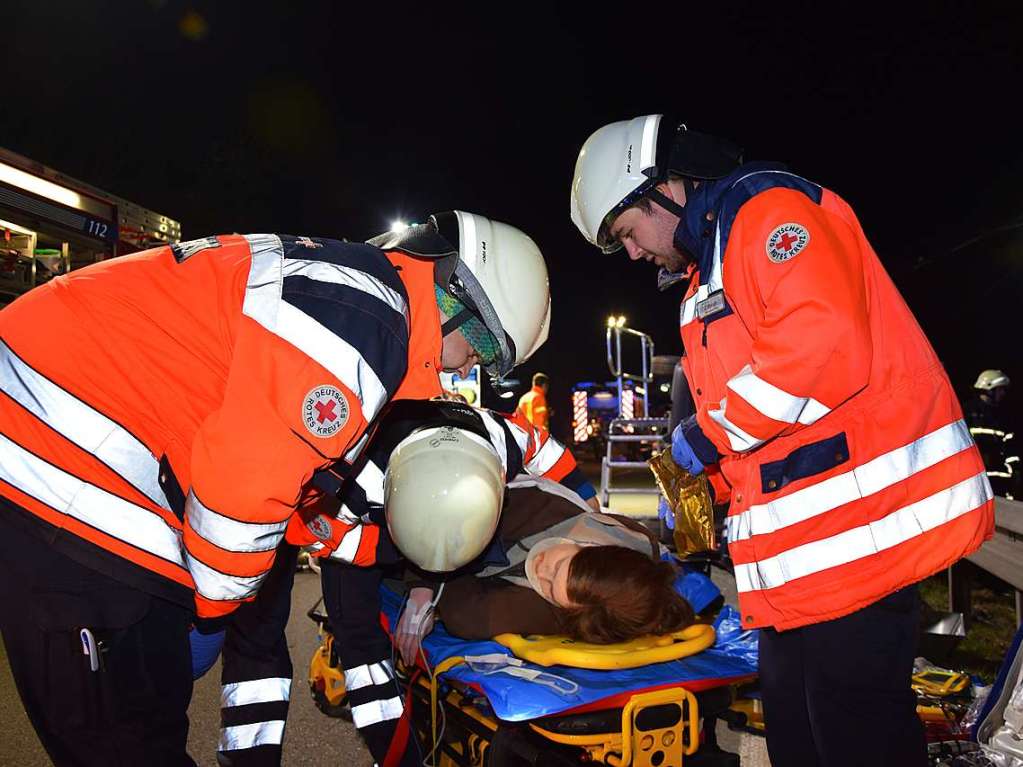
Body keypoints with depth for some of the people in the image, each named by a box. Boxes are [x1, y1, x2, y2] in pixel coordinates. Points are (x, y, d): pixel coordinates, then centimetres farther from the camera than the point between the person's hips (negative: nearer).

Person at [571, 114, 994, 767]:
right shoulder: (710, 273, 24)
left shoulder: (769, 207, -6)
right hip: (798, 557, 10)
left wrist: (707, 435, -14)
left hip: (858, 529, -10)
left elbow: (822, 342, -25)